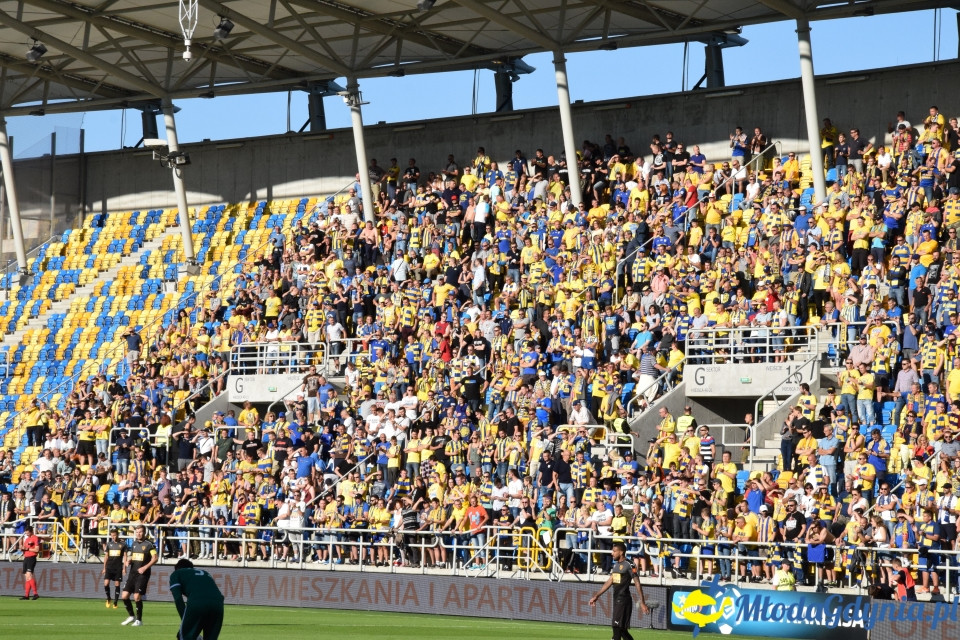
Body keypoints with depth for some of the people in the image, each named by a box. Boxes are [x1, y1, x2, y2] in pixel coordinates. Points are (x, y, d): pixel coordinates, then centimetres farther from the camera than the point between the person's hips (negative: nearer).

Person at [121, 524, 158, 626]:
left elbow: (155, 558, -9)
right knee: (125, 595, 0)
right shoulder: (134, 544, 13)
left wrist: (145, 567, -17)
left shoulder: (149, 545, -6)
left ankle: (139, 620, 2)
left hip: (142, 574, -6)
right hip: (132, 573, 6)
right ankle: (131, 616, 18)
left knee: (137, 597, -11)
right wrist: (128, 561, 0)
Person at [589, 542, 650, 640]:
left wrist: (642, 603, -17)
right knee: (622, 630, 10)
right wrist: (596, 596, 20)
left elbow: (637, 584, -13)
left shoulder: (629, 566, -11)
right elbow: (609, 582, 20)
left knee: (617, 628, -10)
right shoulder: (616, 565, 14)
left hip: (624, 600, -8)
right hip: (617, 600, 8)